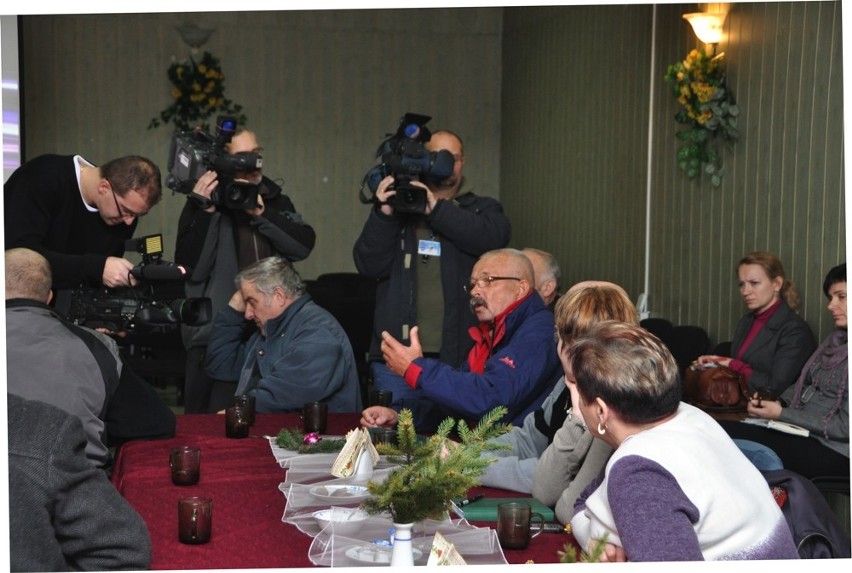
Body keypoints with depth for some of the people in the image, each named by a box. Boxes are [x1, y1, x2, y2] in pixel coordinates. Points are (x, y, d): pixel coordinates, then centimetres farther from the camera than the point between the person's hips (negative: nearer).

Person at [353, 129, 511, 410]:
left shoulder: (482, 209, 12)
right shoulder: (397, 206, 14)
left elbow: (494, 236, -13)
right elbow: (369, 266, 1)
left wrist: (437, 210, -19)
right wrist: (383, 215, -14)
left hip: (460, 357, -1)